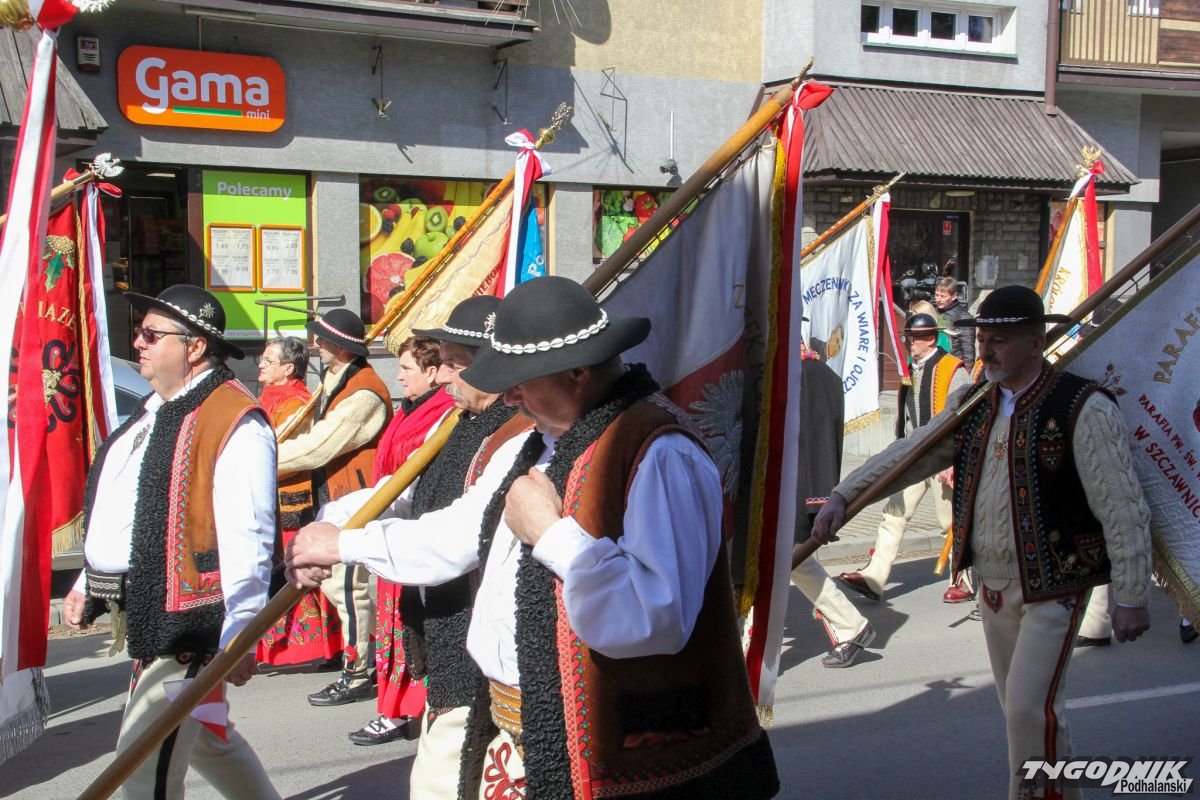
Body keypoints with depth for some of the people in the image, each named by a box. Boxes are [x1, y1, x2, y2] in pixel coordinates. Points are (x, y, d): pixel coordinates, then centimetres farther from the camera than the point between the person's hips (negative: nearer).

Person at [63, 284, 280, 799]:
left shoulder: (235, 423, -18)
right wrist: (90, 585, 23)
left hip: (185, 619, -10)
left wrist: (239, 637, -24)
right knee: (203, 735, 23)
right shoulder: (156, 410, 13)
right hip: (141, 611, 10)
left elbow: (246, 541, -22)